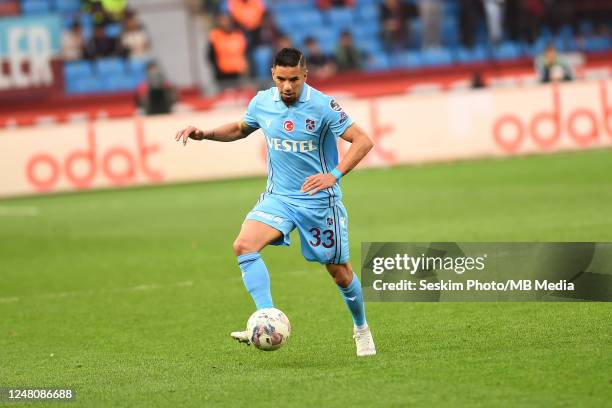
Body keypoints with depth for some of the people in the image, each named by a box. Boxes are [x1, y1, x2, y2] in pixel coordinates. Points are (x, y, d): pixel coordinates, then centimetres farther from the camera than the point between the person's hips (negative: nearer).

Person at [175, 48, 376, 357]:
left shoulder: (322, 106, -17)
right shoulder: (262, 102, -2)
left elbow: (363, 141, -19)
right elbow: (240, 129, 19)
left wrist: (334, 175, -33)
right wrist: (205, 134, 3)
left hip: (320, 201, -3)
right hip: (278, 196, 4)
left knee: (339, 272, 7)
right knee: (244, 245, -23)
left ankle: (361, 329, 35)